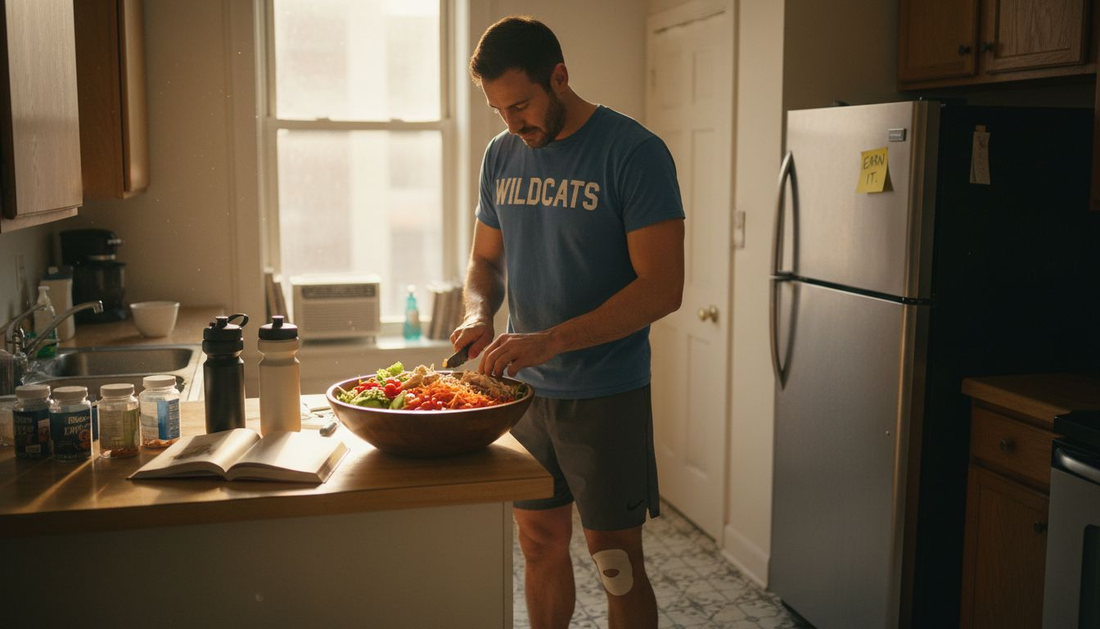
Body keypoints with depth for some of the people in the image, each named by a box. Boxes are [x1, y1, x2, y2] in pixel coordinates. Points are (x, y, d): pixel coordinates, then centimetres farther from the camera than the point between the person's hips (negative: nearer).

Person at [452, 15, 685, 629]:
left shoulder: (634, 152, -14)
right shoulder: (502, 154, 5)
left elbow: (663, 287, -19)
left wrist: (551, 341, -26)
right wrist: (478, 315, -8)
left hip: (606, 395, -5)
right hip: (526, 388, 5)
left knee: (617, 562, 4)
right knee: (541, 542, 16)